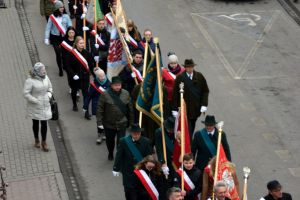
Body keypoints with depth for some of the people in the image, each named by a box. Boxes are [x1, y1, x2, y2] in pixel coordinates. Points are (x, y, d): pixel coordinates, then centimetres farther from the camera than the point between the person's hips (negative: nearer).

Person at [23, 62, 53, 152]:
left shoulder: (46, 78, -5)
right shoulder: (30, 81, -21)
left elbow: (50, 88, 11)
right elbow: (26, 93, -19)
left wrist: (48, 96, -4)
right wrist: (36, 101, -19)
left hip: (45, 106, 3)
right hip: (35, 107, -3)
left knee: (44, 124, 3)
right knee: (35, 123, 15)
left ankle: (44, 143, 15)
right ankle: (36, 140, 36)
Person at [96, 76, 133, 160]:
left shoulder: (125, 94, -2)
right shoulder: (105, 94, -11)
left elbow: (130, 109, 5)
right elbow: (99, 109, -9)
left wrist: (131, 121, 8)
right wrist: (99, 122, -12)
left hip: (122, 124, 0)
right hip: (109, 124, 0)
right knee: (110, 141, 18)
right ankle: (110, 154, 44)